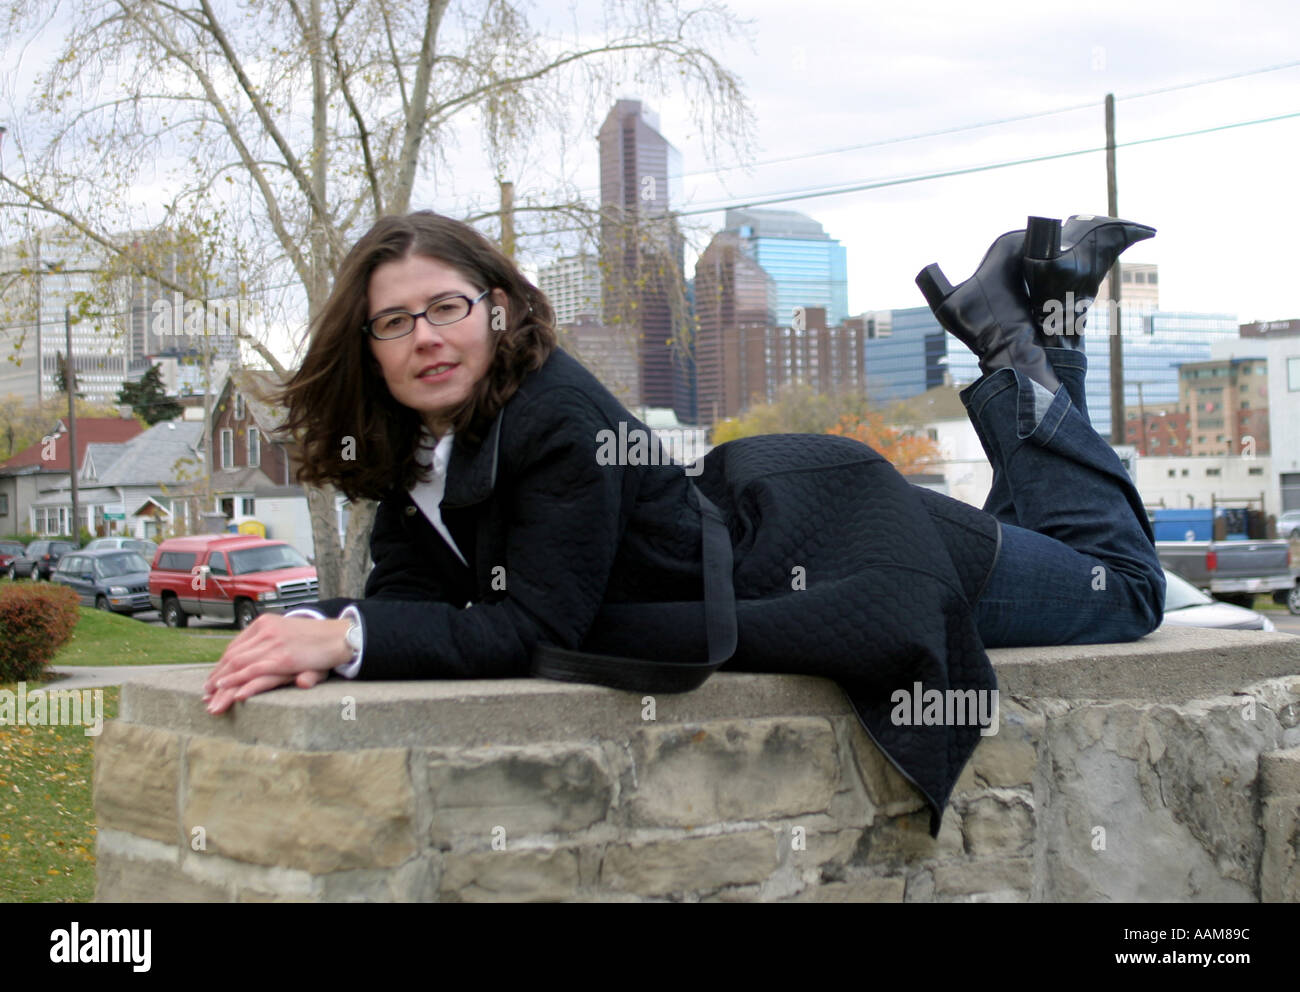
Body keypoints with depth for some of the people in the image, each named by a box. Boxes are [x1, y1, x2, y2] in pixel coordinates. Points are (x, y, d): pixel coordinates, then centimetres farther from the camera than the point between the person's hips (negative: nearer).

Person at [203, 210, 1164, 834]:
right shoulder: (418, 440, -9)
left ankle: (1025, 350, 19)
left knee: (1125, 585, 12)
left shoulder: (562, 420, -33)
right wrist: (315, 624, -31)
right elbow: (410, 592, -9)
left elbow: (531, 626, -35)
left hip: (827, 553, -7)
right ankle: (1013, 331, 30)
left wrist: (349, 639, -45)